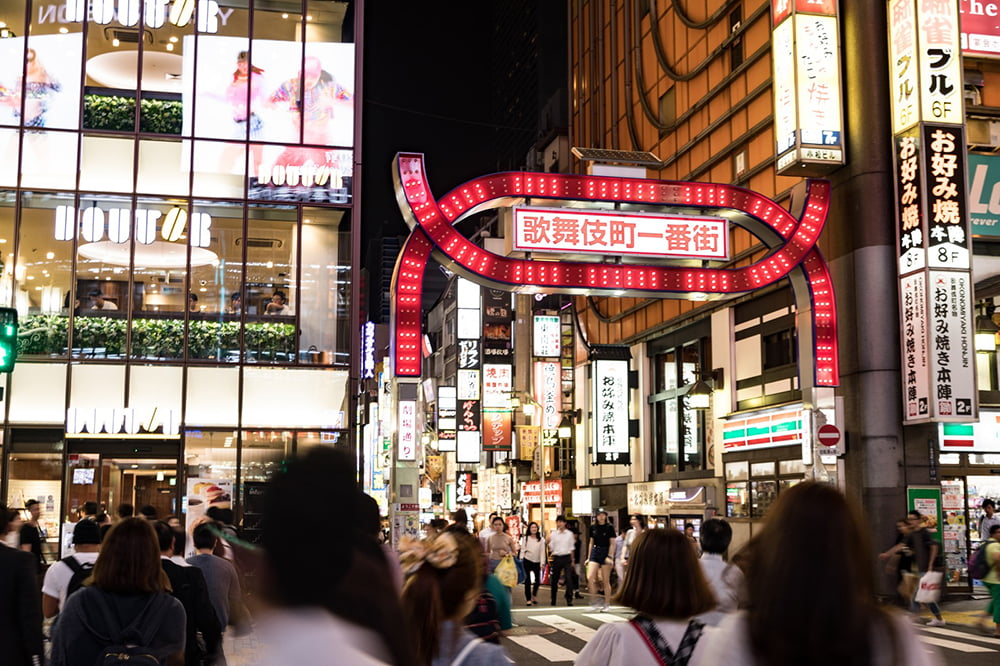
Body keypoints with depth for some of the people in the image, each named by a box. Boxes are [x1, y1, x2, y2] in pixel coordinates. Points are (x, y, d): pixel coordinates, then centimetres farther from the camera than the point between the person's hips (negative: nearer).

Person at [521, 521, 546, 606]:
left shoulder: (541, 539, 5)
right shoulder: (526, 538, 4)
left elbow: (542, 552, 3)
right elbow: (522, 550, 4)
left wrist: (542, 563, -3)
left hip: (537, 562, 1)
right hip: (527, 561, -1)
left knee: (538, 580, 0)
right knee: (528, 580, -2)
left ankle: (534, 594, 28)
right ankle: (528, 599, 5)